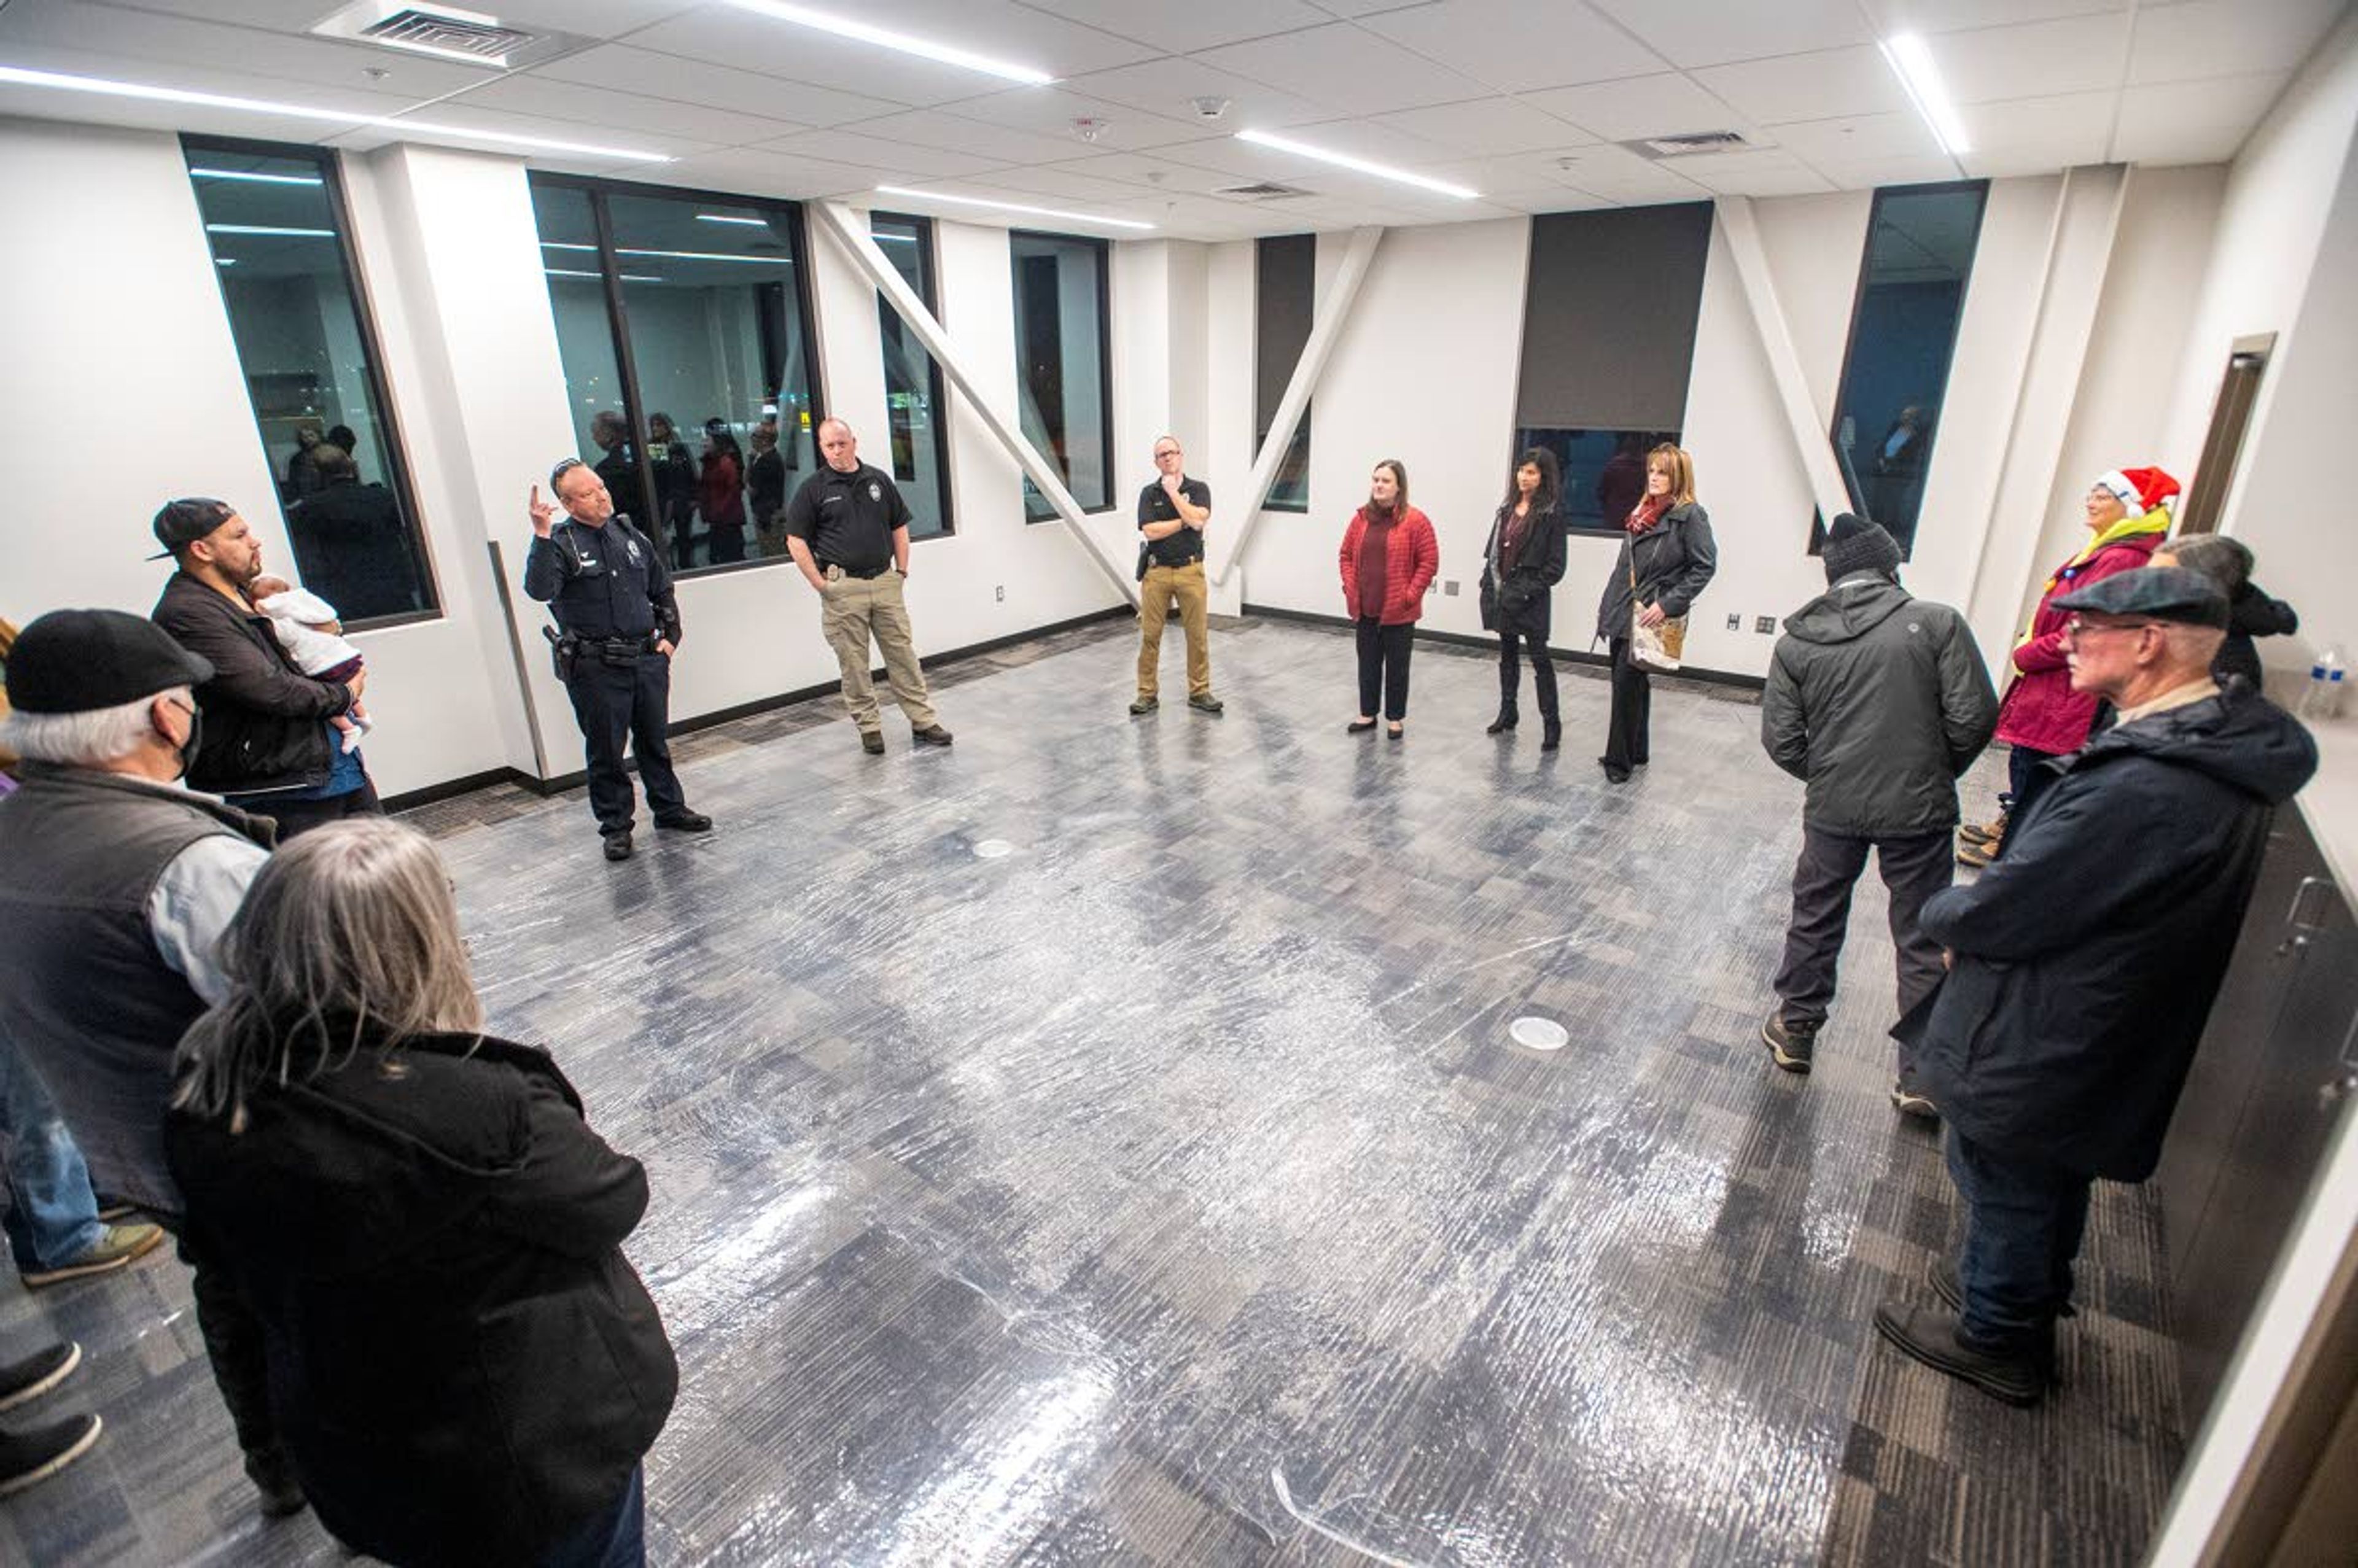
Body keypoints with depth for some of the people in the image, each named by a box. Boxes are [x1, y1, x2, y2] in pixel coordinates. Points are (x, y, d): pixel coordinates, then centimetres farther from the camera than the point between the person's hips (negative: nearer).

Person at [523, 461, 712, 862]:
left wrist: (669, 635, 10)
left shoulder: (630, 535, 10)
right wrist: (542, 536, -34)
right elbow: (539, 589, -26)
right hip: (596, 669, -4)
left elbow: (663, 590, 19)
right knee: (606, 750, 5)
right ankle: (615, 825, 18)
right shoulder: (560, 543, -7)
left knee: (655, 741, 16)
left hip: (648, 659, 5)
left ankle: (669, 809, 31)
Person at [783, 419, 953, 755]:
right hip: (843, 587, -3)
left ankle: (923, 721, 13)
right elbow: (796, 541, -2)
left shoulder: (879, 480, 9)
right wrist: (821, 584, -8)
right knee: (854, 664, 3)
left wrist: (902, 570, 7)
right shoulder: (813, 489, -1)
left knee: (903, 654, 6)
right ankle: (869, 728, 14)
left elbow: (899, 526, 16)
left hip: (885, 581, 3)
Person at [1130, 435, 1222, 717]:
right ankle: (1147, 694, 10)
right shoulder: (1149, 493, 5)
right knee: (1150, 635, 1)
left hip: (1191, 571, 0)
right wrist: (1185, 522, -7)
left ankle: (1199, 692, 13)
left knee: (1198, 635, 2)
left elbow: (1198, 520, -14)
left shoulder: (1199, 489, 5)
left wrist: (1173, 491, -7)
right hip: (1156, 572, 0)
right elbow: (1150, 531, -8)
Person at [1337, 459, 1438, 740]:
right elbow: (1347, 555, 13)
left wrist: (1410, 595, -12)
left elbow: (1429, 562, -8)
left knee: (1397, 666, 7)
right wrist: (1350, 587, 2)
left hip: (1398, 610, -4)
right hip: (1365, 608, 4)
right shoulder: (1362, 518, 6)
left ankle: (1395, 718, 19)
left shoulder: (1415, 521, -9)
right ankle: (1367, 714, 26)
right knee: (1368, 663, 13)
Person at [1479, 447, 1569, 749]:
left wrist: (1528, 591, -15)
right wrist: (1489, 584, 5)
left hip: (1531, 597, -6)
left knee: (1540, 658, -3)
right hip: (1503, 592, 6)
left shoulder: (1551, 513, -8)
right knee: (1507, 654, 15)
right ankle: (1507, 713, 27)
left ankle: (1552, 723, 3)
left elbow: (1555, 565, -10)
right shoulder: (1508, 508, 10)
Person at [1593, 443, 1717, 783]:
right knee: (1632, 682, 14)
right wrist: (1608, 605, 15)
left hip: (1650, 617, -7)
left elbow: (1705, 567, -11)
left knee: (1627, 681, -9)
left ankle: (1620, 760, 2)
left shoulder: (1690, 515, -8)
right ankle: (1636, 752, 27)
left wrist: (1667, 604, -17)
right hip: (1622, 612, 7)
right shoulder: (1641, 512, 14)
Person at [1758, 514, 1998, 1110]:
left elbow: (1781, 739, -3)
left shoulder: (1796, 642, -2)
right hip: (1919, 809, -1)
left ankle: (1795, 1030, 33)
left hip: (1832, 809, 2)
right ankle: (1921, 1076, 17)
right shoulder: (1937, 622, -8)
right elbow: (1975, 715, -9)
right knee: (1923, 939, 11)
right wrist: (1941, 771, 9)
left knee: (1815, 918, 20)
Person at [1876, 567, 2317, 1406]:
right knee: (2052, 1189, 28)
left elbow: (1997, 916, -29)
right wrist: (1973, 905, -1)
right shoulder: (2224, 745, -1)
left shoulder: (2139, 790, -34)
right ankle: (2028, 1297, 50)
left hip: (2043, 1048, -9)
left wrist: (1940, 910, -8)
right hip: (2109, 1045, 9)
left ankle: (1996, 1339, 36)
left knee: (2011, 1193, 14)